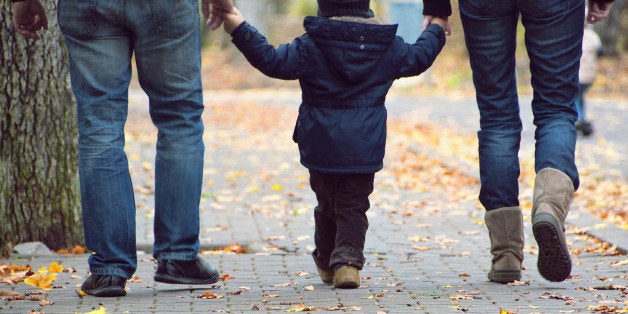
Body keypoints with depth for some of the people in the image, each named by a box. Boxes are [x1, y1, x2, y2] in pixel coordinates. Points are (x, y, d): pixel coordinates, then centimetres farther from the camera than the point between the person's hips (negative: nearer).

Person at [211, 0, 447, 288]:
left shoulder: (310, 46, -9)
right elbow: (418, 58, 19)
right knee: (353, 206, 5)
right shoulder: (388, 46, 2)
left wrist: (240, 30, -10)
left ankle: (326, 262, 26)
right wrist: (435, 32, 39)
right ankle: (348, 260, -12)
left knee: (327, 204, 15)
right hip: (365, 150, 1)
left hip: (321, 146, -1)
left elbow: (273, 61, -14)